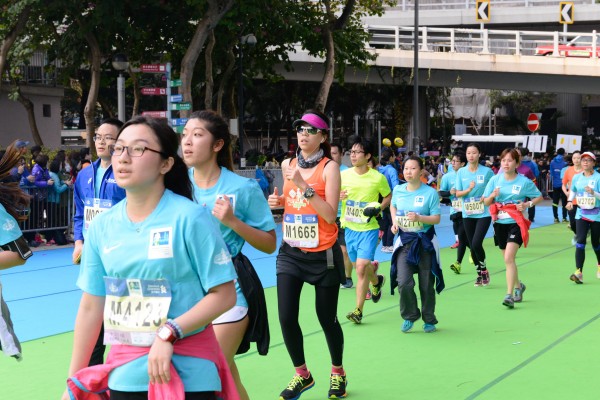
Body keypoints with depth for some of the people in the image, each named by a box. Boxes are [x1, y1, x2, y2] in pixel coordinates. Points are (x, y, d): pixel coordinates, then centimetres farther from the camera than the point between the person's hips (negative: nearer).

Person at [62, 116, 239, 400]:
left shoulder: (189, 217, -12)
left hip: (187, 376, -4)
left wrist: (169, 334, -21)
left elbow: (224, 295, -11)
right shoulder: (101, 226, 2)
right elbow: (91, 308, 8)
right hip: (123, 376, 4)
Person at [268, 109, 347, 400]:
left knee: (327, 319, 7)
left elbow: (330, 215, -17)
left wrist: (304, 185, -24)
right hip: (291, 253, 4)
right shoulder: (288, 165, 6)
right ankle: (302, 375, 18)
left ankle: (337, 372, 31)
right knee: (286, 318, -5)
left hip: (323, 254, -4)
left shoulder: (329, 167, -9)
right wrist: (278, 202, 1)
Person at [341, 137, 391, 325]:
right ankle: (377, 281, 49)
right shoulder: (343, 175, -2)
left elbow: (388, 196, 7)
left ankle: (358, 310, -6)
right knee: (359, 265, 16)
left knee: (361, 267, -15)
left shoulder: (378, 178, -9)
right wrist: (338, 197, -15)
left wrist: (379, 208, -11)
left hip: (369, 228, -4)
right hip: (350, 227, 4)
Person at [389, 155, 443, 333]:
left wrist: (419, 218, -26)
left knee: (426, 285, 6)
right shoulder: (398, 190, 2)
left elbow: (436, 219, -9)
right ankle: (410, 316, 13)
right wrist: (395, 221, 6)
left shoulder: (430, 193, -9)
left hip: (425, 242, -2)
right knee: (403, 283, -11)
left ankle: (429, 320, 25)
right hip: (404, 240, 2)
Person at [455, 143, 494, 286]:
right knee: (472, 246, 8)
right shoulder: (461, 172, 2)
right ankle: (479, 274, 24)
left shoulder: (487, 171, -5)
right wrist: (469, 189, -17)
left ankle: (484, 269, 8)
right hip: (467, 214, 3)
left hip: (483, 214, -3)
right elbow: (458, 193, 0)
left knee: (476, 244, -16)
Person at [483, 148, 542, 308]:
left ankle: (509, 295, -16)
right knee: (508, 259, 15)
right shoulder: (495, 180, 3)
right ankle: (518, 285, 40)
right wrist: (493, 195, -14)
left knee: (509, 258, -18)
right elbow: (486, 202, 7)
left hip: (516, 223, -4)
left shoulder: (524, 182, -5)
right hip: (500, 223, 4)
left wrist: (527, 204, -11)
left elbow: (539, 197, 7)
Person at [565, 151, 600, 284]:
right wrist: (570, 201, 4)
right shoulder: (576, 177, 3)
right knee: (580, 241, -13)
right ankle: (579, 272, -19)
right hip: (581, 214, 2)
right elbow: (573, 191, 21)